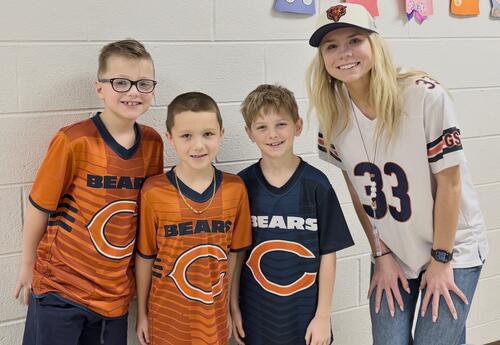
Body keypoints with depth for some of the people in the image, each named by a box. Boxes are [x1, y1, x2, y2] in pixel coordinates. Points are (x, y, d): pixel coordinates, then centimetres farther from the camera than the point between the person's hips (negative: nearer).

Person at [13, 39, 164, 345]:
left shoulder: (153, 143, -3)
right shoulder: (74, 141, -16)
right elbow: (39, 207, -7)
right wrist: (27, 265, 3)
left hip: (116, 293, 4)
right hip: (60, 287, -3)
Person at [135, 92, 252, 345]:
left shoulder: (235, 189, -7)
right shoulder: (153, 192, -13)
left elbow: (234, 253, 3)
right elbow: (145, 257, -3)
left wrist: (228, 305, 7)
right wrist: (142, 313, 4)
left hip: (214, 315, 2)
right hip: (167, 316, -2)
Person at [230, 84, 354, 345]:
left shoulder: (316, 184, -8)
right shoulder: (242, 185, -5)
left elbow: (328, 254, -5)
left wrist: (323, 316, -5)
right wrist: (234, 308, 0)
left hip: (305, 314, -1)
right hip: (255, 316, 1)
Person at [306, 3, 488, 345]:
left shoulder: (425, 96, -23)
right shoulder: (334, 115, -9)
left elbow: (449, 181, -17)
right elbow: (358, 191, 0)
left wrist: (441, 259, -12)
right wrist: (381, 256, 2)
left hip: (453, 247, -3)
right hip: (391, 252, 4)